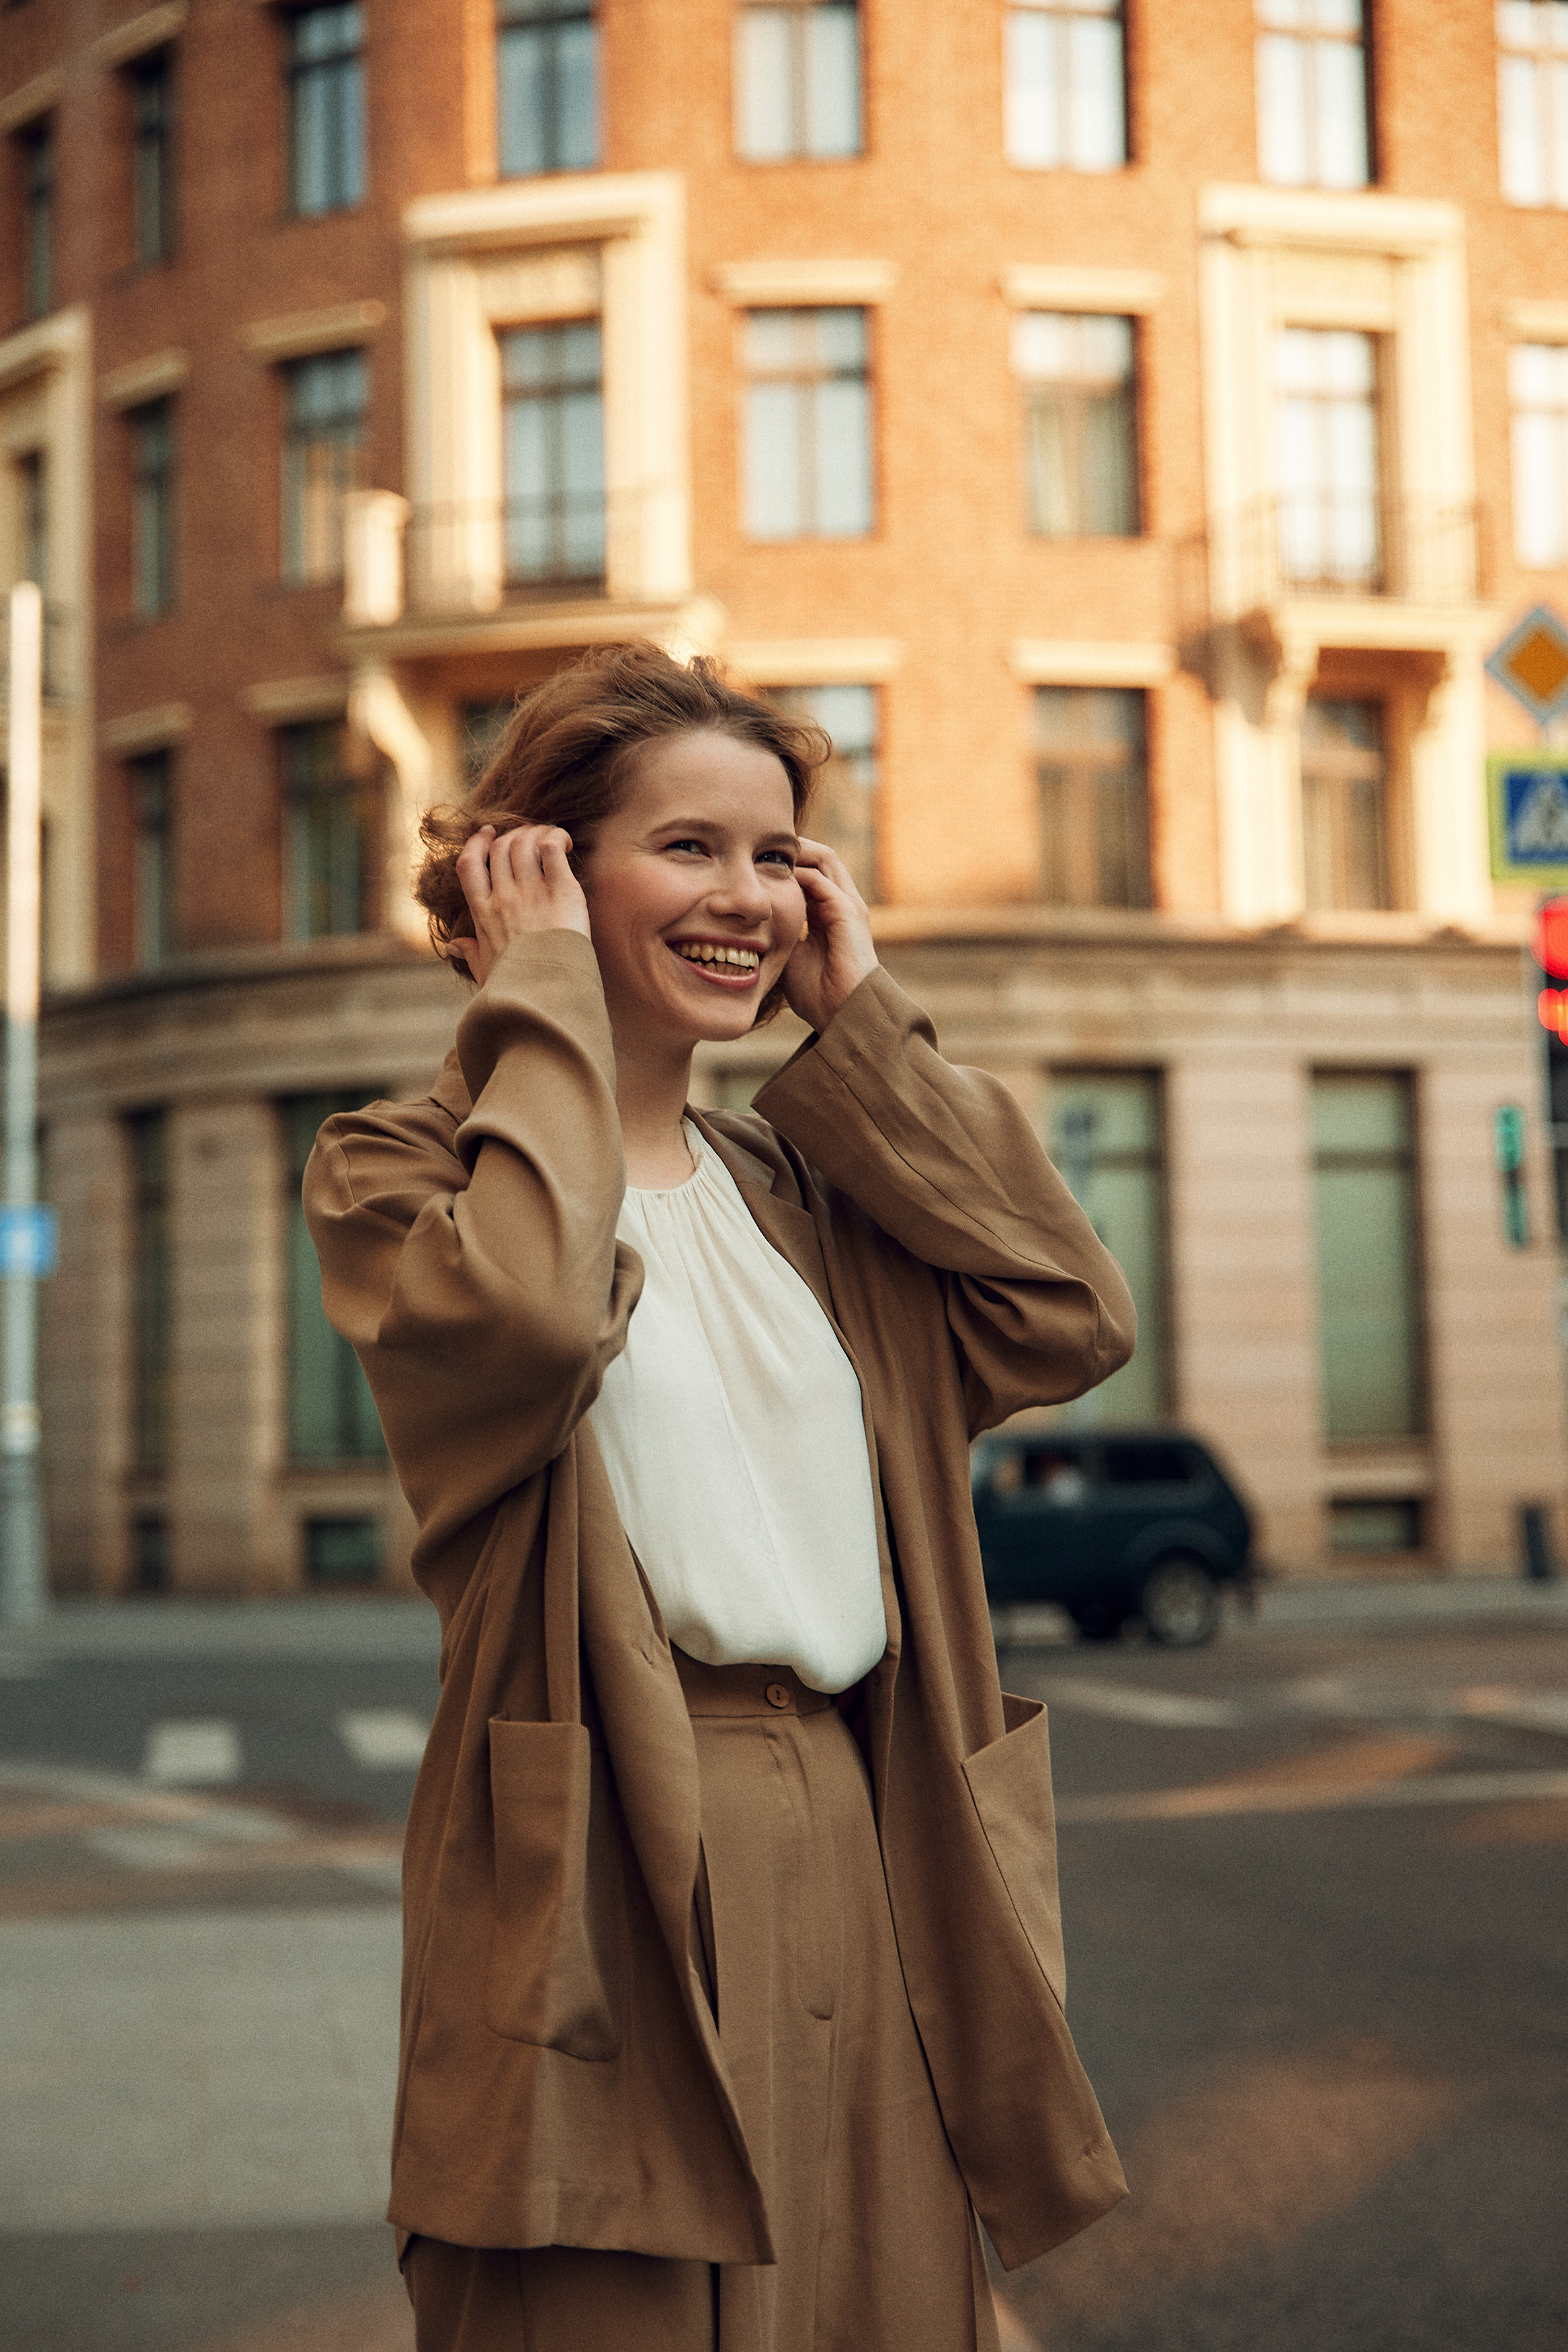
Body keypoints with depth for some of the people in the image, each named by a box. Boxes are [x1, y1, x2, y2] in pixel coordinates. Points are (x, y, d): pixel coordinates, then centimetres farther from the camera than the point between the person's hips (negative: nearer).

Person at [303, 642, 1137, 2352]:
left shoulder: (801, 1184, 17)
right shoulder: (402, 1167, -1)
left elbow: (1071, 1319, 2)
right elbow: (520, 1310, -25)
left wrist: (860, 1021, 5)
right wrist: (543, 997, -10)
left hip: (850, 1866, 6)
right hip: (603, 1890, -6)